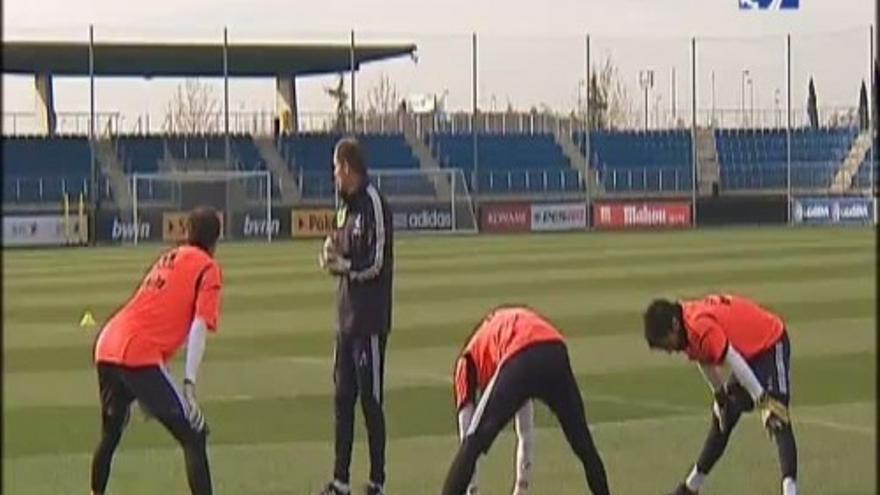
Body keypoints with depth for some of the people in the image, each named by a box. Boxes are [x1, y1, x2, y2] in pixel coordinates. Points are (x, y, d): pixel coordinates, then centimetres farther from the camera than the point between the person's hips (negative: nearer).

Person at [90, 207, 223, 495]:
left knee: (111, 433, 27)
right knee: (194, 435, -5)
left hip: (106, 346, 8)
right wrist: (189, 384, -17)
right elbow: (199, 328, -9)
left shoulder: (168, 258, 25)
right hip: (139, 355, -8)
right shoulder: (207, 268, 4)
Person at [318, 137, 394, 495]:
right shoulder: (346, 206, 15)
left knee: (370, 398, -5)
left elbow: (375, 263, -19)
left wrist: (341, 264, -11)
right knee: (342, 398, 12)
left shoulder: (372, 203, -14)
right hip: (346, 316, 9)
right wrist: (333, 252, 0)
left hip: (370, 317, -9)